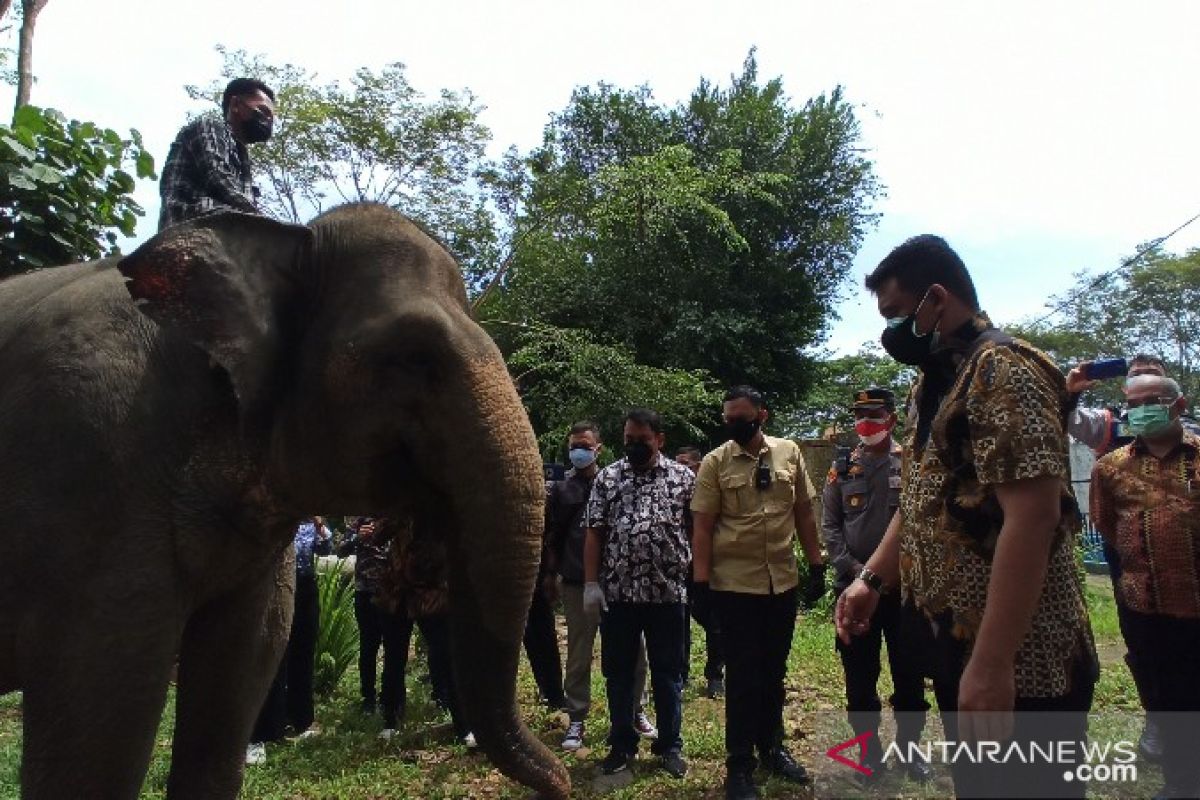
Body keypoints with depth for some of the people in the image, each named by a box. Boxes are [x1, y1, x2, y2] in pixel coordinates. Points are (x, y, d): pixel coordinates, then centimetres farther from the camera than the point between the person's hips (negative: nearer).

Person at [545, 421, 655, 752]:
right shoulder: (560, 488, 4)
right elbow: (552, 536, 7)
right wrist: (552, 574, 3)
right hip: (576, 582, 0)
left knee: (632, 649, 6)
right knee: (578, 656, 9)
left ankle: (636, 710, 24)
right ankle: (577, 719, 20)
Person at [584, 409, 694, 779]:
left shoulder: (683, 477, 1)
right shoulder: (607, 477, 3)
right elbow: (594, 534, 2)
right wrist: (591, 583, -4)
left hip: (668, 593, -1)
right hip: (617, 592, 1)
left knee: (668, 674, 11)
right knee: (618, 672, 12)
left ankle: (670, 745, 26)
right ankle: (621, 744, 27)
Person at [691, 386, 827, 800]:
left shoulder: (789, 452, 2)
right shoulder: (714, 463, -6)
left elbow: (804, 513, 8)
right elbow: (702, 527, -6)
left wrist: (816, 566, 7)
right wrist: (702, 583, -10)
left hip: (784, 581, 3)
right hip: (735, 584, -3)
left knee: (774, 671, 17)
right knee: (743, 676, 6)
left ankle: (771, 747, 36)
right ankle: (739, 765, 20)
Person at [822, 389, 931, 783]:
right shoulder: (842, 468, 5)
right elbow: (829, 524, 4)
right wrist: (852, 568, -8)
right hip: (854, 586, 1)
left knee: (909, 672, 9)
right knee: (859, 674, 9)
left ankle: (909, 746, 27)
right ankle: (870, 749, 25)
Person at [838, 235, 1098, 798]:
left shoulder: (1001, 368, -17)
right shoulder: (933, 382, 13)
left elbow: (1033, 516, -25)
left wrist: (991, 662, -27)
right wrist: (871, 578, 9)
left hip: (1019, 661, -9)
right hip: (955, 640, 9)